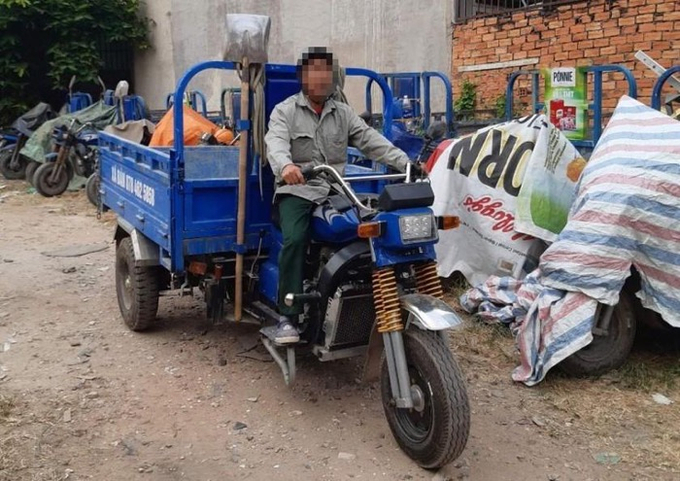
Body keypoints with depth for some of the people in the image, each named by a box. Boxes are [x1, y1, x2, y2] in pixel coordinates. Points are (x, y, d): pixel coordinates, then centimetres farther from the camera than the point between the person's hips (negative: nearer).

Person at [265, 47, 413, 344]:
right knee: (295, 239, -29)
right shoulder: (285, 111, 4)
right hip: (296, 190, -3)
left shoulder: (343, 113, 16)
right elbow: (276, 143, -16)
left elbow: (371, 141, 4)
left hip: (334, 191, 4)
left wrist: (405, 163, -12)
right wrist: (285, 165, -41)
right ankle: (288, 317, -21)